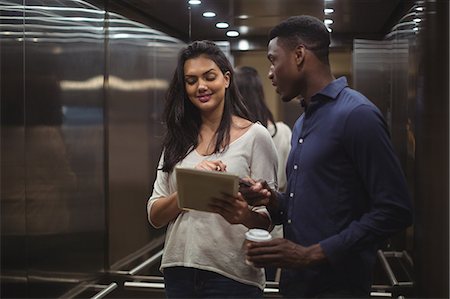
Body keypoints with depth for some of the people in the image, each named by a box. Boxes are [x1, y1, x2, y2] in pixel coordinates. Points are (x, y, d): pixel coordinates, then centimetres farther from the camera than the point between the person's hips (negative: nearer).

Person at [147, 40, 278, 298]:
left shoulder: (255, 135, -6)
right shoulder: (178, 141, 6)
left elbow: (268, 218, -6)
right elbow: (155, 216, 2)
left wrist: (245, 216, -29)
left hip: (231, 274, -4)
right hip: (178, 268, 4)